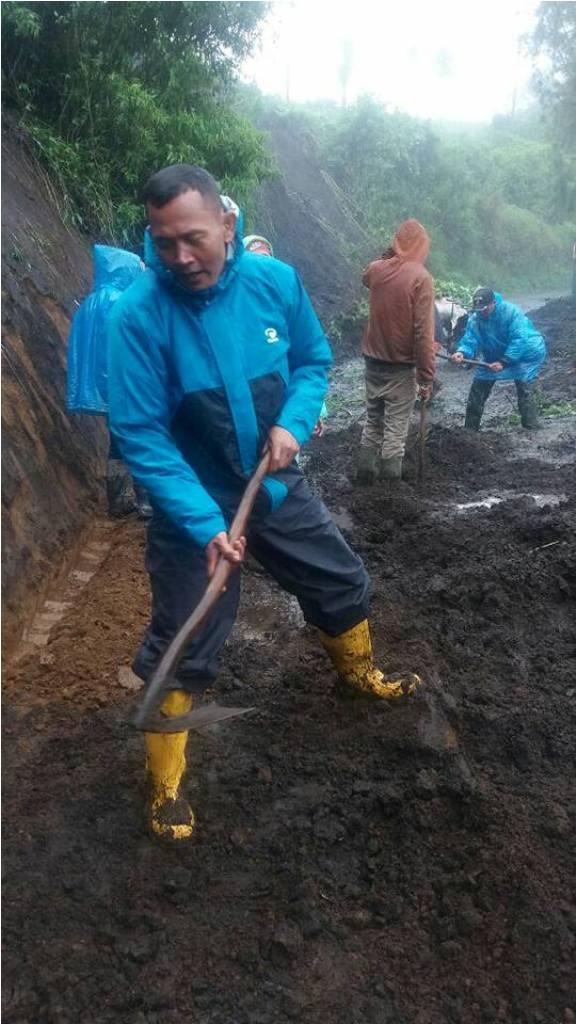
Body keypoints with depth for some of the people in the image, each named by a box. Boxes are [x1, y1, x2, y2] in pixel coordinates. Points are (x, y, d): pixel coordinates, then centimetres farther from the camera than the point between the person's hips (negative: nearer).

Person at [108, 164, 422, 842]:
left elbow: (313, 360, 5)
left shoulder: (275, 280, -11)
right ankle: (165, 785, 24)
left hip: (277, 486, 5)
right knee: (181, 651, 1)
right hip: (193, 507, -4)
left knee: (343, 585, 19)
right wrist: (204, 523, -29)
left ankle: (358, 673, 51)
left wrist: (293, 423, -15)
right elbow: (141, 435, -21)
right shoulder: (138, 316, -22)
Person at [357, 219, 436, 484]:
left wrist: (387, 256, 14)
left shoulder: (376, 269, 0)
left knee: (373, 422, 17)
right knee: (395, 429, 1)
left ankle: (365, 474, 23)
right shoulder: (420, 277, -15)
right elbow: (424, 333, -18)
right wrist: (426, 377, -14)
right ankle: (389, 482, 6)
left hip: (374, 361, 5)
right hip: (402, 366, -5)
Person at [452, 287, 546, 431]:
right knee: (478, 387, 4)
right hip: (494, 356, 5)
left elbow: (519, 340, -33)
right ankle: (470, 428, 14)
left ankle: (532, 429, -15)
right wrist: (462, 352, -45)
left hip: (525, 354, -5)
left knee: (525, 389, -20)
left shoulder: (511, 312, -28)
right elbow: (470, 339, -22)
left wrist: (503, 362, -40)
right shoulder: (474, 319, -14)